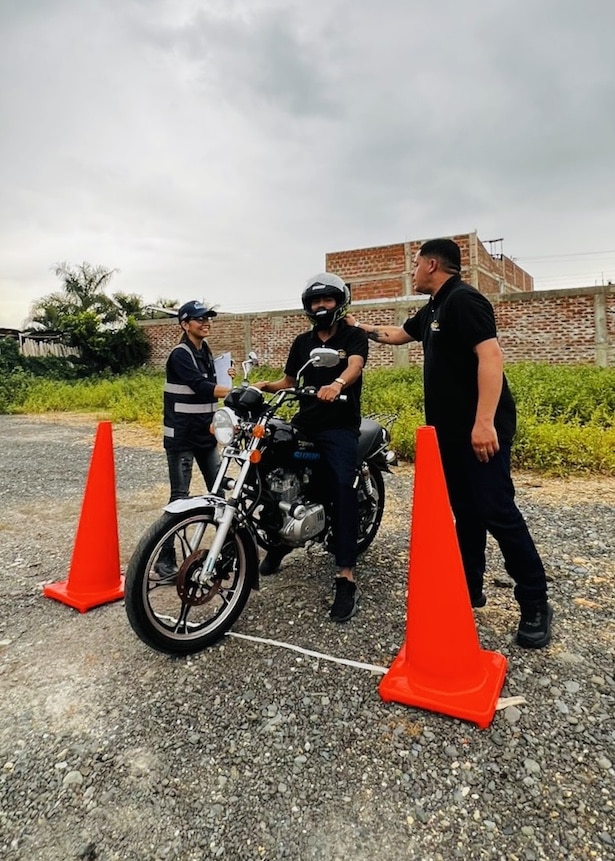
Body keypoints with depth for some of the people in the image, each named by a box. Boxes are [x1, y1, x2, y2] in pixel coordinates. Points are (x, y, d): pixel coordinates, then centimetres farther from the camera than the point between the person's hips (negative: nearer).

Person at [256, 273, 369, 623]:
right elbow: (289, 381, 21)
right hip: (305, 423, 5)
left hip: (340, 426, -5)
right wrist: (267, 386, 0)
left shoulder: (354, 336, 1)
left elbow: (355, 366, -20)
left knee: (343, 489, -20)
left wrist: (337, 384, -42)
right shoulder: (302, 342, 16)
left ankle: (347, 577, -20)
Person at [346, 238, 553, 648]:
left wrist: (485, 421, -30)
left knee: (498, 512, -8)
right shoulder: (433, 309, 18)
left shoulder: (464, 300, -12)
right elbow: (397, 334, 36)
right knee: (466, 512, 13)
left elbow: (491, 356, -24)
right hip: (452, 429, 10)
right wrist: (360, 327, 39)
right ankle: (468, 588, 24)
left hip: (480, 428, -10)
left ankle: (535, 605, 3)